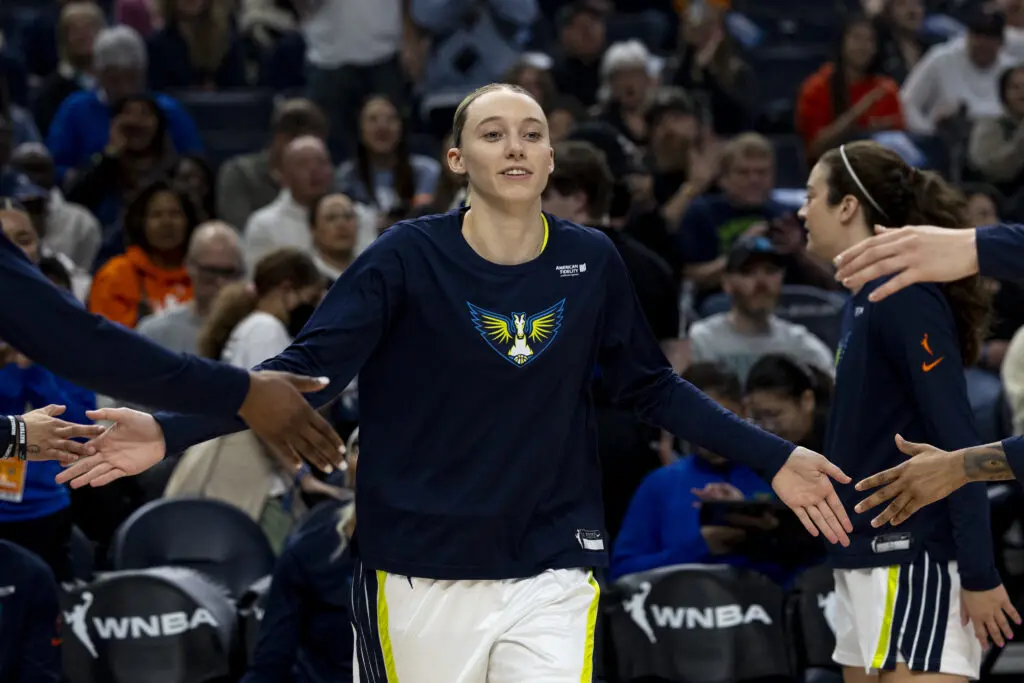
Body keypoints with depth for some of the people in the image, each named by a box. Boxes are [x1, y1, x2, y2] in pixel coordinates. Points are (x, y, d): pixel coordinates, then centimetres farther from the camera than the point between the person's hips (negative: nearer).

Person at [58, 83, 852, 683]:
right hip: (420, 578, -1)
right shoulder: (409, 256, -7)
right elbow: (305, 370, -11)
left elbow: (651, 386, 13)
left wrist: (773, 458, 8)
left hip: (551, 574, 1)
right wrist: (169, 432, -23)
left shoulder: (592, 262, 2)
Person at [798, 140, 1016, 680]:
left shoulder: (904, 297, -14)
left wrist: (980, 574, -21)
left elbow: (958, 441, -18)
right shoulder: (865, 298, 14)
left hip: (913, 556, -10)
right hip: (867, 554, 10)